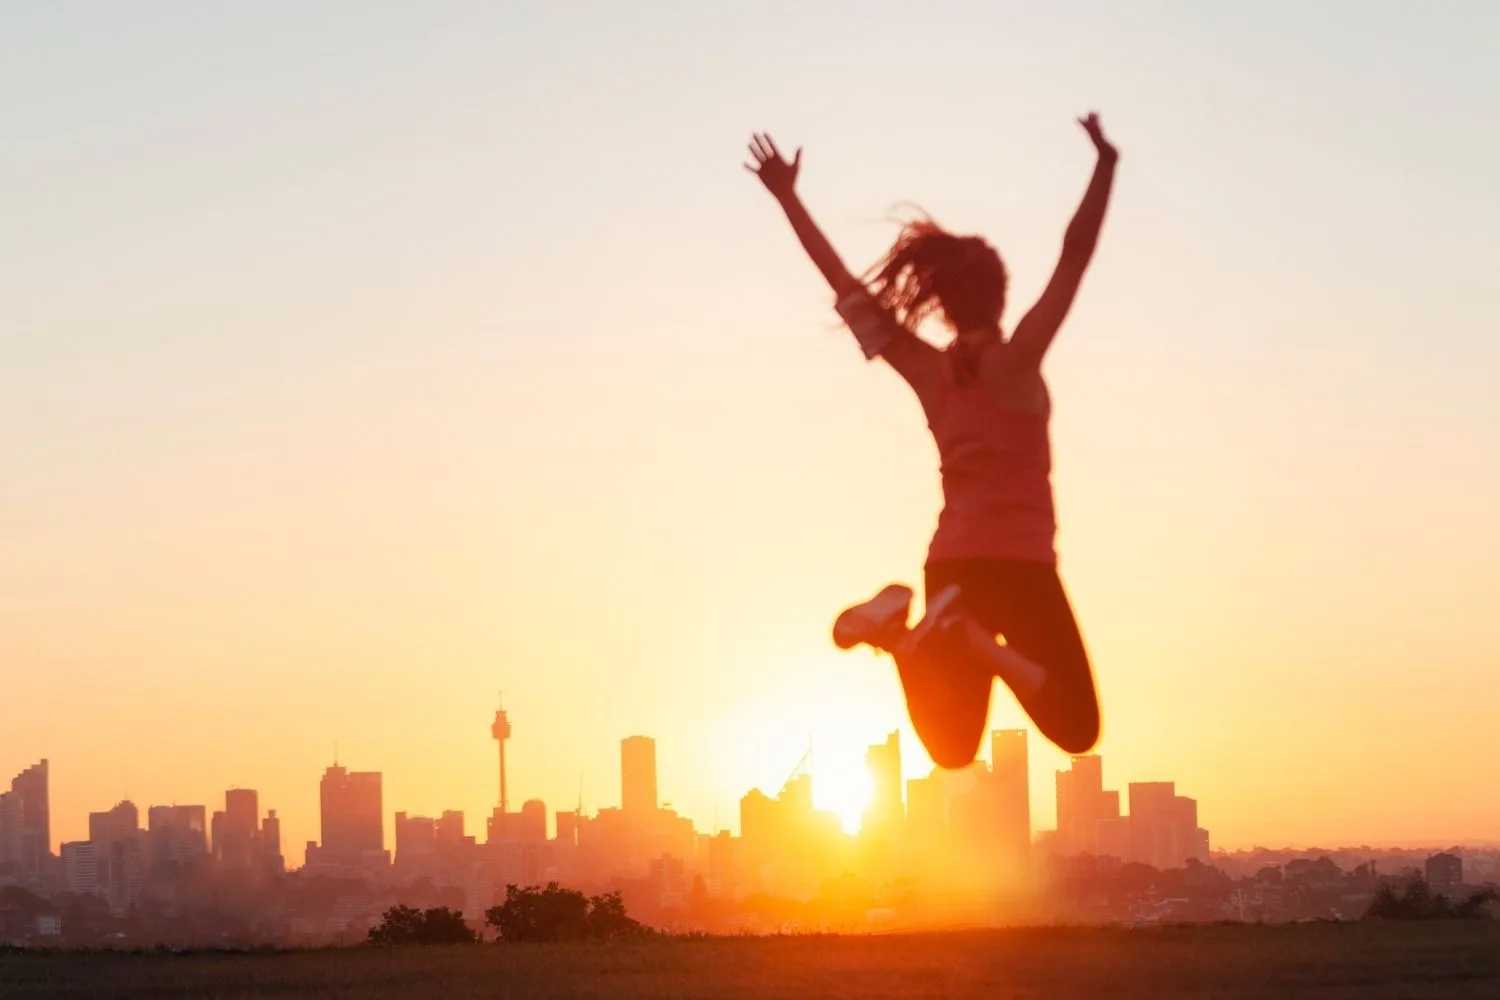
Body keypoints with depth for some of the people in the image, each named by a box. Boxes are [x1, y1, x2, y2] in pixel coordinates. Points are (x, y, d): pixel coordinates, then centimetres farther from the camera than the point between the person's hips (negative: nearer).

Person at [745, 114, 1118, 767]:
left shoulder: (928, 371, 2)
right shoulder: (1016, 360, -9)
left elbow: (846, 285, 6)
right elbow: (1075, 255, -16)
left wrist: (787, 197, 11)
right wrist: (1105, 167, -16)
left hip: (951, 564, 5)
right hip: (1020, 565, -5)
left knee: (952, 747, 8)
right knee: (1076, 730, -3)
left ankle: (901, 633, -19)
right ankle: (974, 639, -25)